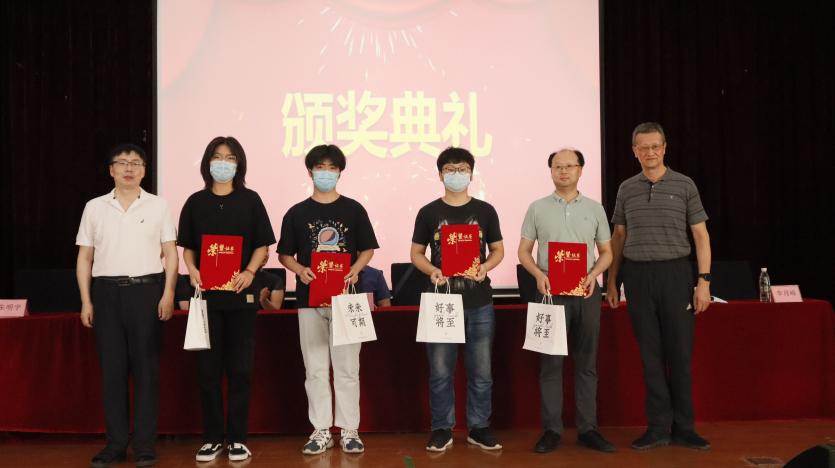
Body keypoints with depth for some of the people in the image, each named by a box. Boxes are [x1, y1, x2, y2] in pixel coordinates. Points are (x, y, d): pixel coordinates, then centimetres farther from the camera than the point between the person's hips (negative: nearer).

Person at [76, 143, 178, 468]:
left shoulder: (158, 206, 6)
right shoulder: (95, 207, 10)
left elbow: (170, 253, 5)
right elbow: (84, 257, 11)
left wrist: (168, 294, -6)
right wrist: (86, 301, 4)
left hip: (147, 289, -2)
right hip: (107, 291, 2)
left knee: (146, 367, -1)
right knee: (111, 367, 3)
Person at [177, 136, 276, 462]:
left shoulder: (250, 200, 4)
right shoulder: (196, 202, 8)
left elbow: (262, 245, 3)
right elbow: (187, 246, 11)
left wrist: (249, 272, -14)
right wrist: (192, 271, -8)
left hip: (240, 293, -1)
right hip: (206, 293, 1)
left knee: (239, 368, 2)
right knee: (208, 367, 4)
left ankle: (237, 439, 11)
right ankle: (212, 438, 14)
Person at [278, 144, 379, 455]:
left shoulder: (353, 209, 4)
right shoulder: (297, 213, 5)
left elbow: (367, 249, 7)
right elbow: (284, 255, 8)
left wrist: (356, 269, -12)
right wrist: (300, 270, -12)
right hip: (309, 298, 1)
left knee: (347, 368, 4)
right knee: (315, 369, 7)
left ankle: (349, 430, 13)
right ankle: (321, 431, 16)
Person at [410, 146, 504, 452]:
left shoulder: (485, 211, 5)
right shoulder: (429, 212, 3)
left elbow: (498, 250, 10)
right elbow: (416, 253, 7)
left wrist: (486, 266, -11)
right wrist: (432, 271, -13)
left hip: (479, 303, 1)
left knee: (481, 370, 7)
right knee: (440, 371, 4)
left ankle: (479, 428, 20)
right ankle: (442, 429, 17)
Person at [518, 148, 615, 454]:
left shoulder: (595, 208, 9)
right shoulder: (537, 208, 5)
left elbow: (606, 252, 10)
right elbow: (524, 251, 6)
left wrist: (593, 274, -10)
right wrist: (538, 275, -13)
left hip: (586, 292, 2)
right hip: (550, 291, -1)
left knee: (586, 362, 5)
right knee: (551, 362, 0)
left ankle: (587, 429, 12)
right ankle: (552, 429, 6)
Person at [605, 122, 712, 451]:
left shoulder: (684, 185, 2)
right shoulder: (626, 189, 9)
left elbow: (700, 235, 2)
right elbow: (618, 237, 14)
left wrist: (704, 280, -6)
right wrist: (611, 281, 10)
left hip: (674, 273, -2)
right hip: (637, 275, 2)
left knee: (680, 352, 2)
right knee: (650, 353, 5)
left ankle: (683, 428, 13)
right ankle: (658, 427, 12)